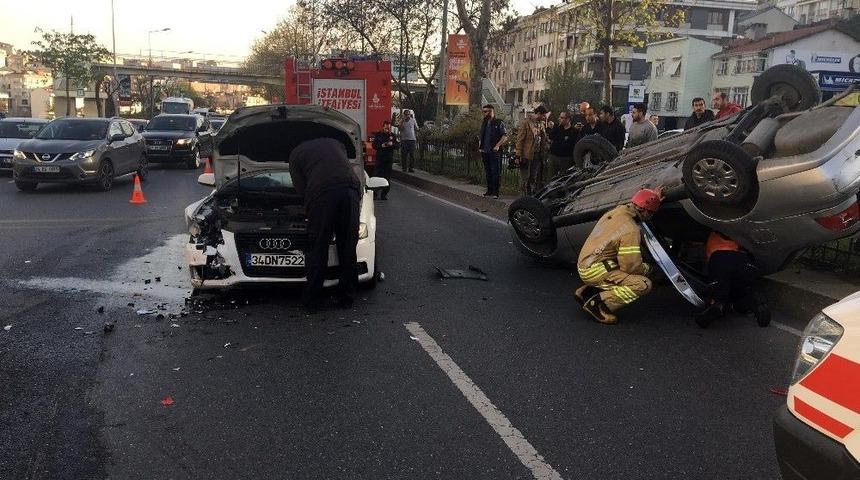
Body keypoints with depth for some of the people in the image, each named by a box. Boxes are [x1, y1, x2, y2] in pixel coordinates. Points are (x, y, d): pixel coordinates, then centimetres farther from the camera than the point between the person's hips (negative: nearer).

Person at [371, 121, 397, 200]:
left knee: (387, 176, 2)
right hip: (380, 158, -2)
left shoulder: (393, 135, 10)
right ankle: (374, 193, 2)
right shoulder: (378, 135, 4)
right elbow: (374, 146, 1)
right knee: (376, 175, -6)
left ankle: (384, 194, 10)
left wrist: (392, 144, -14)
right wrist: (381, 146, -16)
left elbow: (397, 145, 6)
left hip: (389, 159, 2)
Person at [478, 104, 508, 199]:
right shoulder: (484, 123, 17)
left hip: (494, 152, -7)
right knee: (488, 172, 11)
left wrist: (497, 145, -17)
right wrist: (480, 145, 13)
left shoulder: (499, 123, -3)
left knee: (496, 172, -7)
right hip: (485, 152, 7)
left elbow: (505, 136, -9)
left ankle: (495, 192, -4)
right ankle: (489, 191, 19)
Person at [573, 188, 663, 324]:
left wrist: (654, 197, 32)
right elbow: (631, 266, -18)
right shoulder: (631, 231, -20)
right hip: (595, 271, -9)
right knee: (644, 285, -15)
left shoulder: (617, 210, 6)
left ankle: (586, 292, 16)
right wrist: (647, 268, 2)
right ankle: (598, 303, -17)